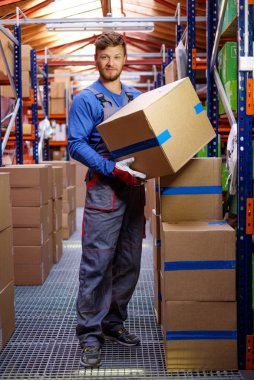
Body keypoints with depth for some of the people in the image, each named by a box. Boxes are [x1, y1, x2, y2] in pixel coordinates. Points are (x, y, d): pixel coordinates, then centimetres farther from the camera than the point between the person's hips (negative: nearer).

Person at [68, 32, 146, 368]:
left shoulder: (137, 98, 15)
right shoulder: (86, 100, -2)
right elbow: (76, 145, -10)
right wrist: (114, 169, -20)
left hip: (135, 188, 6)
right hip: (104, 189, -6)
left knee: (129, 264, 10)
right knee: (97, 264, -6)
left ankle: (114, 322, 25)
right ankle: (90, 334, 4)